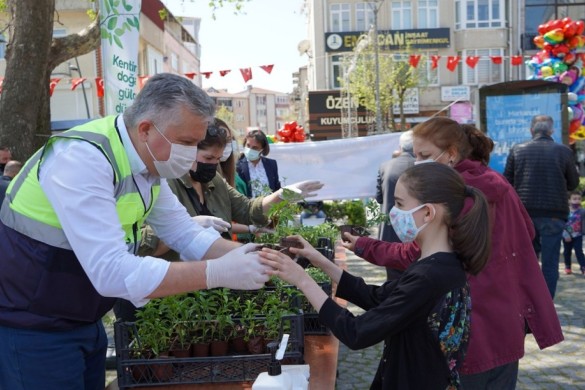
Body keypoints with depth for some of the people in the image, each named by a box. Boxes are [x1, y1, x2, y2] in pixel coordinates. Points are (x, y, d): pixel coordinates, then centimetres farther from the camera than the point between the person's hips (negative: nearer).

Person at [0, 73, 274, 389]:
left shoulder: (148, 161, -1)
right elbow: (112, 272, -35)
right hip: (32, 329, -7)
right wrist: (217, 273, -33)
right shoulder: (82, 159, -29)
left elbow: (183, 233, 3)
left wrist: (244, 254, -13)